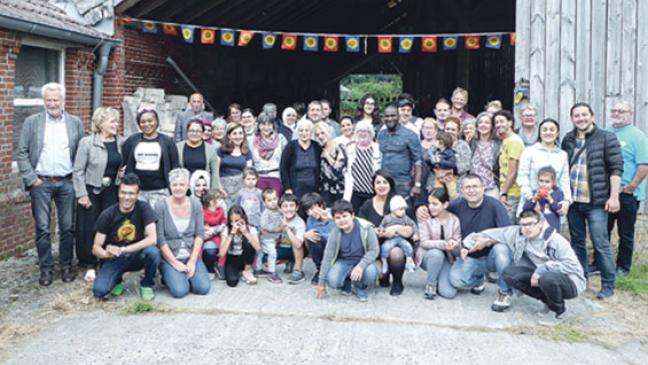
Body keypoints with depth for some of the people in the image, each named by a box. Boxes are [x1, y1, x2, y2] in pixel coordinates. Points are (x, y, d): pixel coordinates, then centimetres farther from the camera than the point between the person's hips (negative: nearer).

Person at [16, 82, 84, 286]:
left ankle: (66, 266, 18)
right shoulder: (32, 122, 2)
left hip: (66, 183, 1)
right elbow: (21, 153, 0)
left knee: (67, 228, 6)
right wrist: (31, 179, -7)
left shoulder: (75, 123, 5)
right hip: (41, 183, -1)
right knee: (42, 229, 3)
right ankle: (46, 269, 13)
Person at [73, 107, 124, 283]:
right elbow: (78, 170, -6)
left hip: (112, 192, 3)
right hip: (92, 190, -2)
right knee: (89, 228, 4)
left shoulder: (121, 142, 2)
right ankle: (90, 265, 17)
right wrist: (81, 194, -9)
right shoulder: (87, 142, -8)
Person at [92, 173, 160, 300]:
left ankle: (147, 285, -4)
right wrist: (106, 253, -32)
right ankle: (117, 280, 11)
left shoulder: (143, 208, -13)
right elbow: (96, 247, -7)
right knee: (99, 291, -26)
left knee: (153, 251, -33)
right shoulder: (107, 215, -11)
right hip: (114, 260, 0)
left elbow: (152, 239, -23)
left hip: (137, 256, 0)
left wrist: (122, 250, -28)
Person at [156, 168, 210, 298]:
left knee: (203, 288, -16)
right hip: (169, 257, -3)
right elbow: (160, 239, -10)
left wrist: (192, 261, -10)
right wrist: (175, 263, -12)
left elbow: (199, 234, -1)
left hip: (192, 255, 3)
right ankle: (171, 277, 11)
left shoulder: (195, 204, 1)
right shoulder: (160, 206, -9)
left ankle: (184, 276, 14)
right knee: (180, 290, -22)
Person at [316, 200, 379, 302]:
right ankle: (346, 283, 11)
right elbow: (327, 257, -8)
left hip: (363, 261, -1)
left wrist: (361, 266, -32)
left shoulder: (365, 227, -20)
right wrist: (322, 282, -6)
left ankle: (360, 287, 2)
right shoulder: (335, 233, -14)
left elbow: (374, 250, -15)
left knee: (371, 272, -35)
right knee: (332, 281, -27)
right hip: (343, 262, 1)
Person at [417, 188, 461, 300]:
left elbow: (457, 248, -7)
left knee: (449, 293, -20)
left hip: (446, 259, 1)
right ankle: (430, 284, -13)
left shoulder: (454, 220, -6)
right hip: (427, 256, -1)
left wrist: (453, 246, -33)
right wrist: (444, 244, -37)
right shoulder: (425, 218, -11)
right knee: (436, 253, -38)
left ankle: (440, 279, 15)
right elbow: (424, 242, -20)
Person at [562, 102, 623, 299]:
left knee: (601, 244, -4)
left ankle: (608, 285, 6)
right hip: (573, 201, 5)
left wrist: (614, 197, -12)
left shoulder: (607, 138, -3)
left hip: (596, 201, -5)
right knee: (577, 242, 13)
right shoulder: (568, 139, 11)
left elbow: (616, 168, -7)